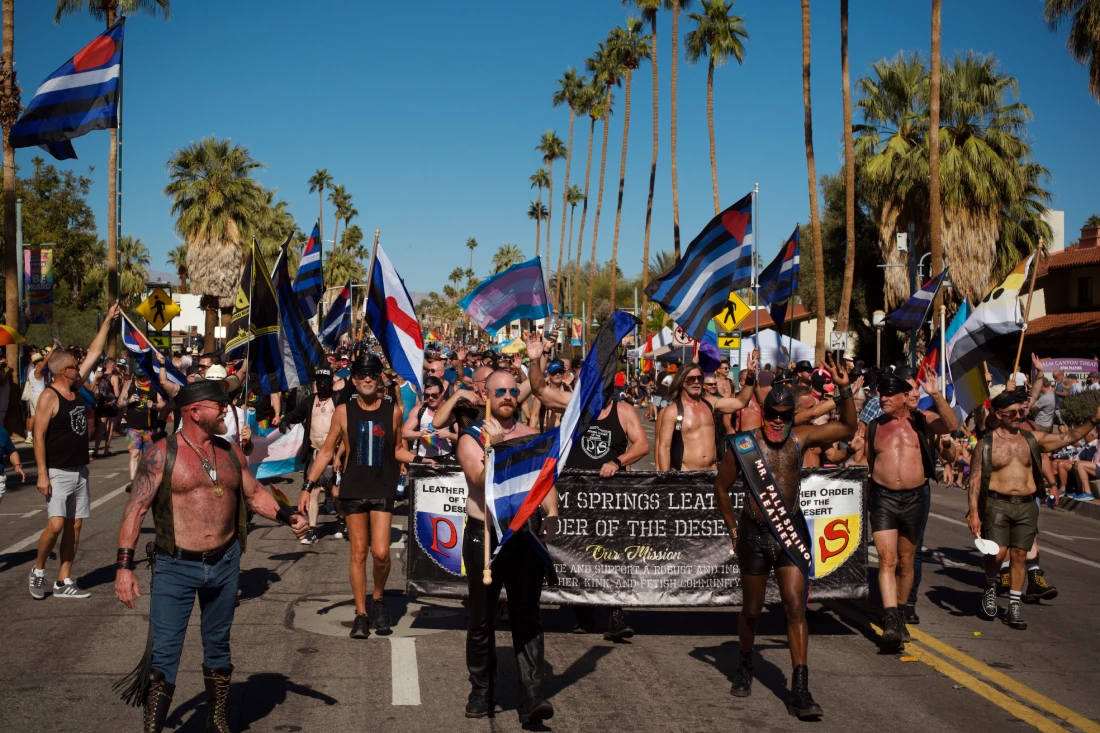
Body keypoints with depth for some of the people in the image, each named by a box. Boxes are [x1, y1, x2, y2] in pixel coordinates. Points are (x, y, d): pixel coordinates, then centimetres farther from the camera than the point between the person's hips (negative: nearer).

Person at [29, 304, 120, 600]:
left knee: (74, 526, 7)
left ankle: (63, 582, 14)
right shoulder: (49, 397, -13)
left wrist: (108, 322, 13)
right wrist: (42, 473, -21)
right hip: (57, 473, -8)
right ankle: (38, 570, 7)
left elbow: (94, 353, 13)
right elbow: (38, 435, -16)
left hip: (79, 471, 8)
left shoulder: (75, 388, 8)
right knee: (55, 525, -17)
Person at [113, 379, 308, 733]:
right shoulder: (162, 454, -9)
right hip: (176, 568, -5)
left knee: (218, 645, 17)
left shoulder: (230, 452, 7)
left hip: (224, 564, 5)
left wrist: (287, 516, -2)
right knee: (164, 653, -6)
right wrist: (124, 565, -17)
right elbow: (136, 509, -11)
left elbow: (254, 493, 16)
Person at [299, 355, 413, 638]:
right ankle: (361, 614, 13)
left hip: (383, 490, 0)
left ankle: (378, 599, 17)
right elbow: (327, 452, 4)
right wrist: (308, 486, -1)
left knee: (381, 552, -10)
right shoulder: (343, 412, -1)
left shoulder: (392, 411, 1)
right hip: (353, 490, 0)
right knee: (358, 553, 4)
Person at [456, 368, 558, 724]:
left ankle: (532, 699, -9)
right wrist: (495, 446, -28)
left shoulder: (531, 436, 9)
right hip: (484, 535, -1)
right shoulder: (471, 438, 0)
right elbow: (482, 480, -16)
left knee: (527, 618, -5)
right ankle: (481, 693, 23)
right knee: (481, 620, 9)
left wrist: (552, 514, -14)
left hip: (526, 534, 1)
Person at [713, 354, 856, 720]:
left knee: (795, 608, -8)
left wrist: (844, 389, -5)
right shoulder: (743, 445, -6)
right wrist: (733, 529, 6)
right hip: (754, 535, -1)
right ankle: (745, 665, 40)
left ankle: (800, 691, -8)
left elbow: (848, 428, 7)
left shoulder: (800, 437, 1)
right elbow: (721, 486, 6)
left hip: (790, 532, 1)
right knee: (752, 609, 12)